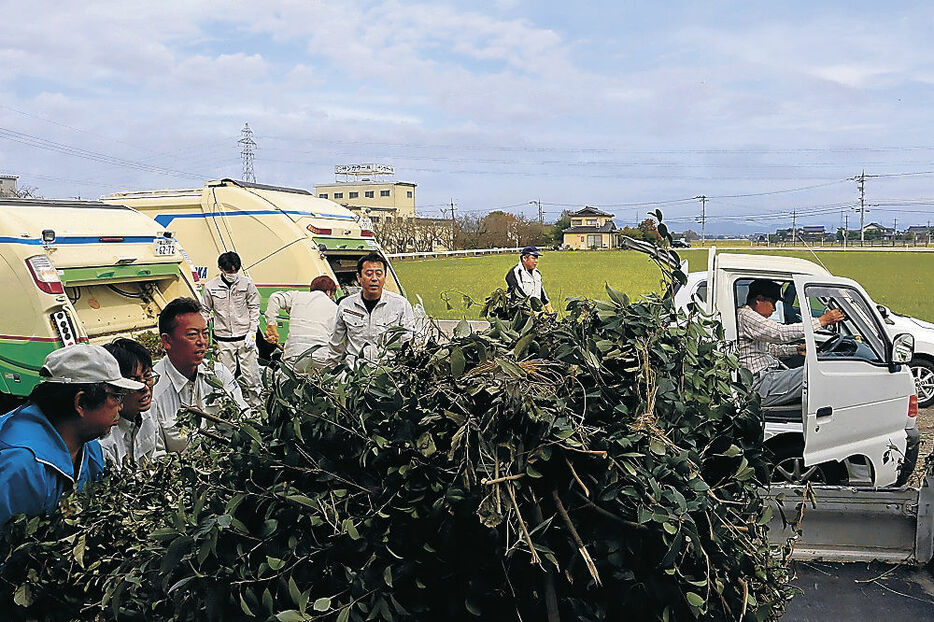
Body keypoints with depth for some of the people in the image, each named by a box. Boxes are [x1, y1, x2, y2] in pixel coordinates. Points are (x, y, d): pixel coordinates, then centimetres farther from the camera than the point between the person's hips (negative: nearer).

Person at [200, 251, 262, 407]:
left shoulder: (247, 283, -1)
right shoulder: (210, 287, -1)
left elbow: (254, 308, 6)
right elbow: (205, 311, 11)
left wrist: (252, 332, -1)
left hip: (245, 338, 0)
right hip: (224, 340, 0)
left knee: (251, 376, -1)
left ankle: (256, 406, 10)